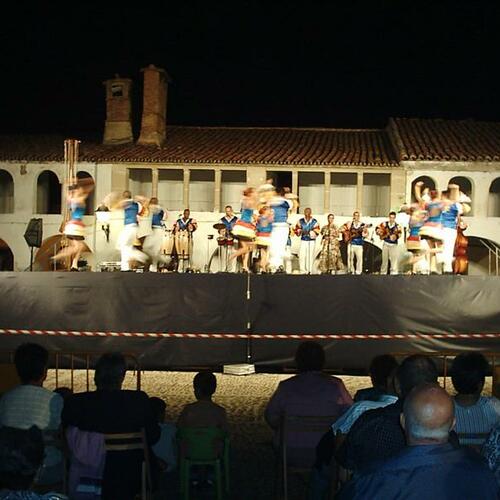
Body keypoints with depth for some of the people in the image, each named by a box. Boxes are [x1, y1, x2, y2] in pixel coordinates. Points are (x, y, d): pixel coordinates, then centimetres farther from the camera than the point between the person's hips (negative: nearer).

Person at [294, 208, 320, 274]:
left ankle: (310, 271, 3)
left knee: (311, 255, -4)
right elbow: (297, 230, 6)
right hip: (303, 241, 1)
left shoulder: (314, 221, 2)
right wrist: (301, 231, -15)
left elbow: (316, 231, -5)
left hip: (312, 241, -1)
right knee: (302, 255, -9)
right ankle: (303, 270, -6)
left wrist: (309, 232, -19)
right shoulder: (300, 221, 8)